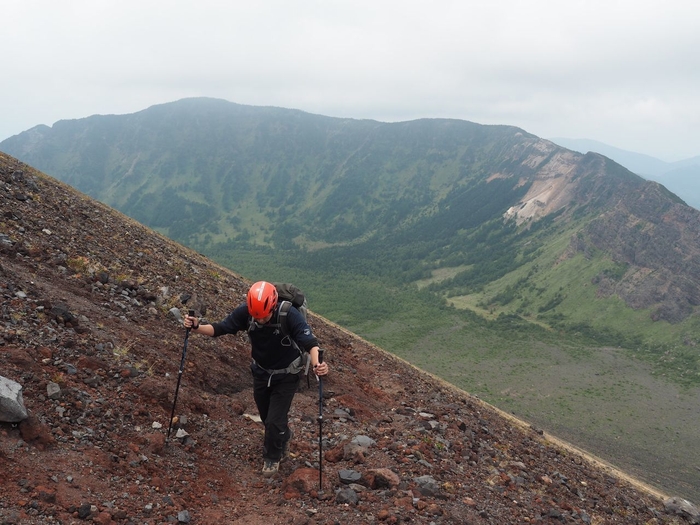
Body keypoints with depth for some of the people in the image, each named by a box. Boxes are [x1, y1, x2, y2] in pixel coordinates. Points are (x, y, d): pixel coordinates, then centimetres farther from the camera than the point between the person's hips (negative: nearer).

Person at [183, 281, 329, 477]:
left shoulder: (290, 315, -34)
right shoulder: (245, 312, -24)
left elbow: (310, 342, -40)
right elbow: (220, 328, -19)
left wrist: (317, 364, -60)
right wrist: (196, 327, -38)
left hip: (286, 376, -4)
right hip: (261, 372, 4)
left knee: (275, 420, -1)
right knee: (266, 417, 20)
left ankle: (272, 457, 28)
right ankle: (284, 436, 54)